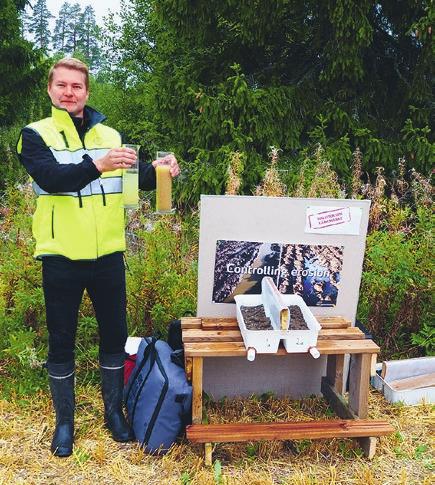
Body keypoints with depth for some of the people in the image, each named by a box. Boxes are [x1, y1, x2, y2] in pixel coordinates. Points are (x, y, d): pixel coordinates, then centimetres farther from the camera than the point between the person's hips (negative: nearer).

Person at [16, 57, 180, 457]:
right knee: (62, 341, 8)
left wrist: (159, 170, -18)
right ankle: (64, 421, 28)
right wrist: (97, 165, -35)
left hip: (108, 255, 3)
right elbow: (50, 177, -19)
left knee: (115, 335, 11)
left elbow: (137, 178, 4)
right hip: (61, 258, -2)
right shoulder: (36, 135, -1)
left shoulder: (111, 136, 9)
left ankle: (114, 410, 32)